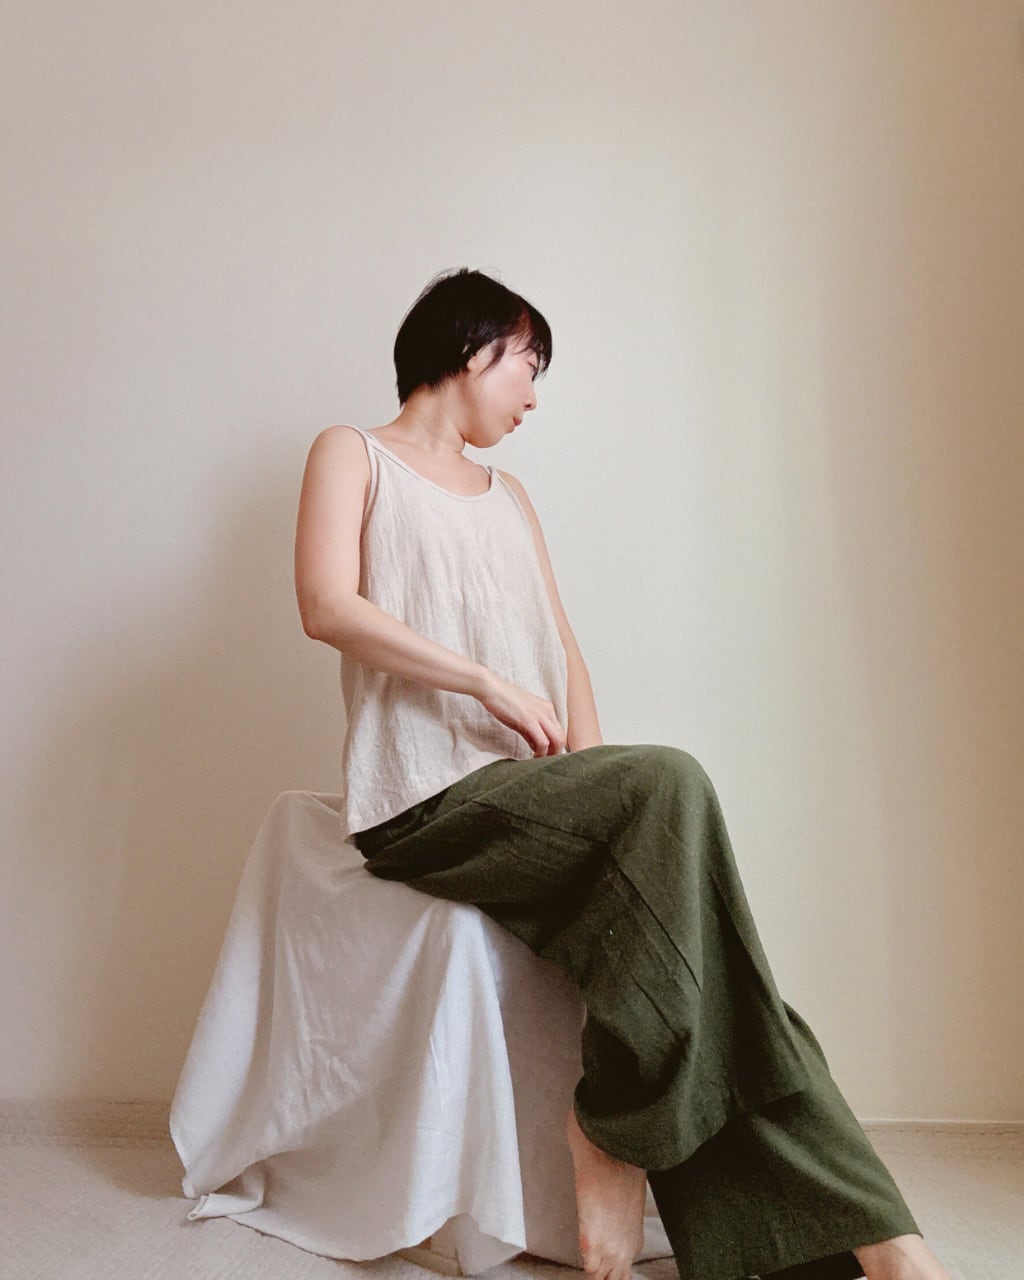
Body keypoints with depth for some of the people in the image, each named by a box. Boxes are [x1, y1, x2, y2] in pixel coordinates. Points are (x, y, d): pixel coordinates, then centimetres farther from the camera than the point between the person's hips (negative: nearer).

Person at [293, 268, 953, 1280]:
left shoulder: (509, 497, 29)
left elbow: (561, 647, 19)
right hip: (427, 803, -5)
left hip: (531, 799, 6)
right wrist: (490, 685, -15)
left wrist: (593, 772, 1)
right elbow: (328, 607, -9)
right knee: (669, 782, -29)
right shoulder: (353, 455, 10)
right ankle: (617, 1122, -20)